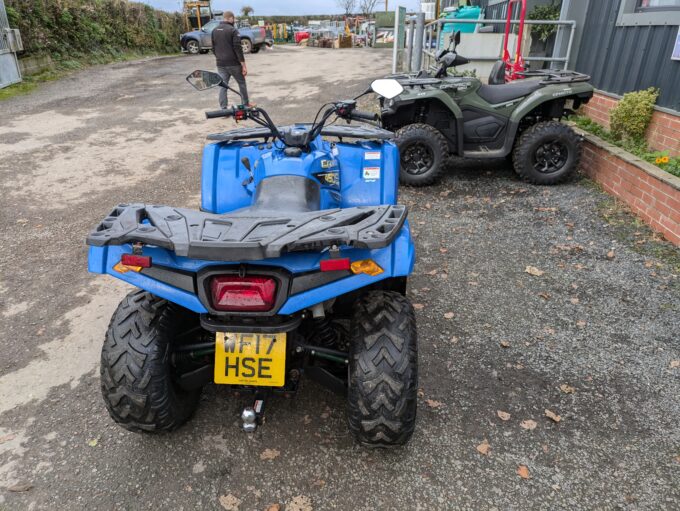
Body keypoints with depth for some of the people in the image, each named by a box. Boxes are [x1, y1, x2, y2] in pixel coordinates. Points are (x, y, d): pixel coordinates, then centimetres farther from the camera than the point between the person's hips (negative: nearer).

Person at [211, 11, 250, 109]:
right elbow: (238, 48, -16)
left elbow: (213, 47, 16)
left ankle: (223, 109, 4)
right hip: (233, 63, -5)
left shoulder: (215, 30, 9)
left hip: (220, 64, 5)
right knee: (242, 83, 13)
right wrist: (243, 65, -14)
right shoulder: (233, 30, -12)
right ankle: (245, 104, 22)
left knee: (223, 86, 7)